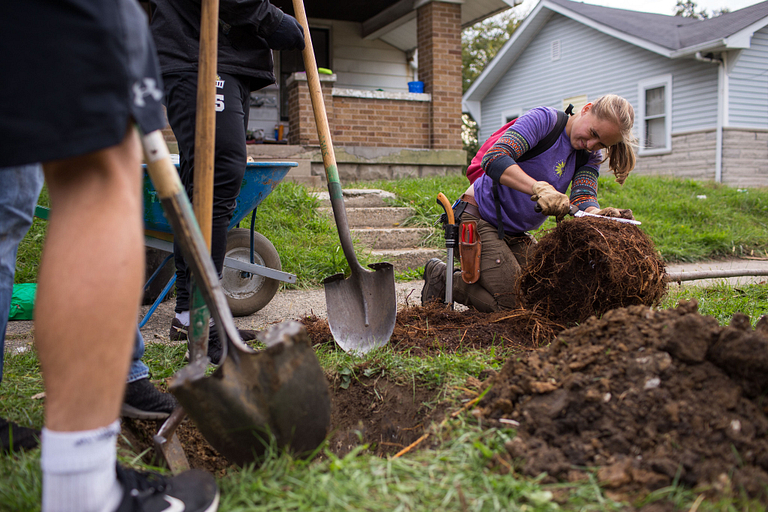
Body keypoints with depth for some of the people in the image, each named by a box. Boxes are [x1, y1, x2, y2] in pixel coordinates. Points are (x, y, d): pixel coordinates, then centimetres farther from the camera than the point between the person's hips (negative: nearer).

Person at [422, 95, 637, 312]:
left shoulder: (590, 157, 4)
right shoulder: (545, 119, -17)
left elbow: (583, 198, -12)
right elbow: (494, 158, -30)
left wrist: (599, 213, -35)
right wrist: (540, 188, -44)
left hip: (514, 234, 8)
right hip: (477, 218, -8)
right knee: (510, 303, -15)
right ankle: (442, 278, 6)